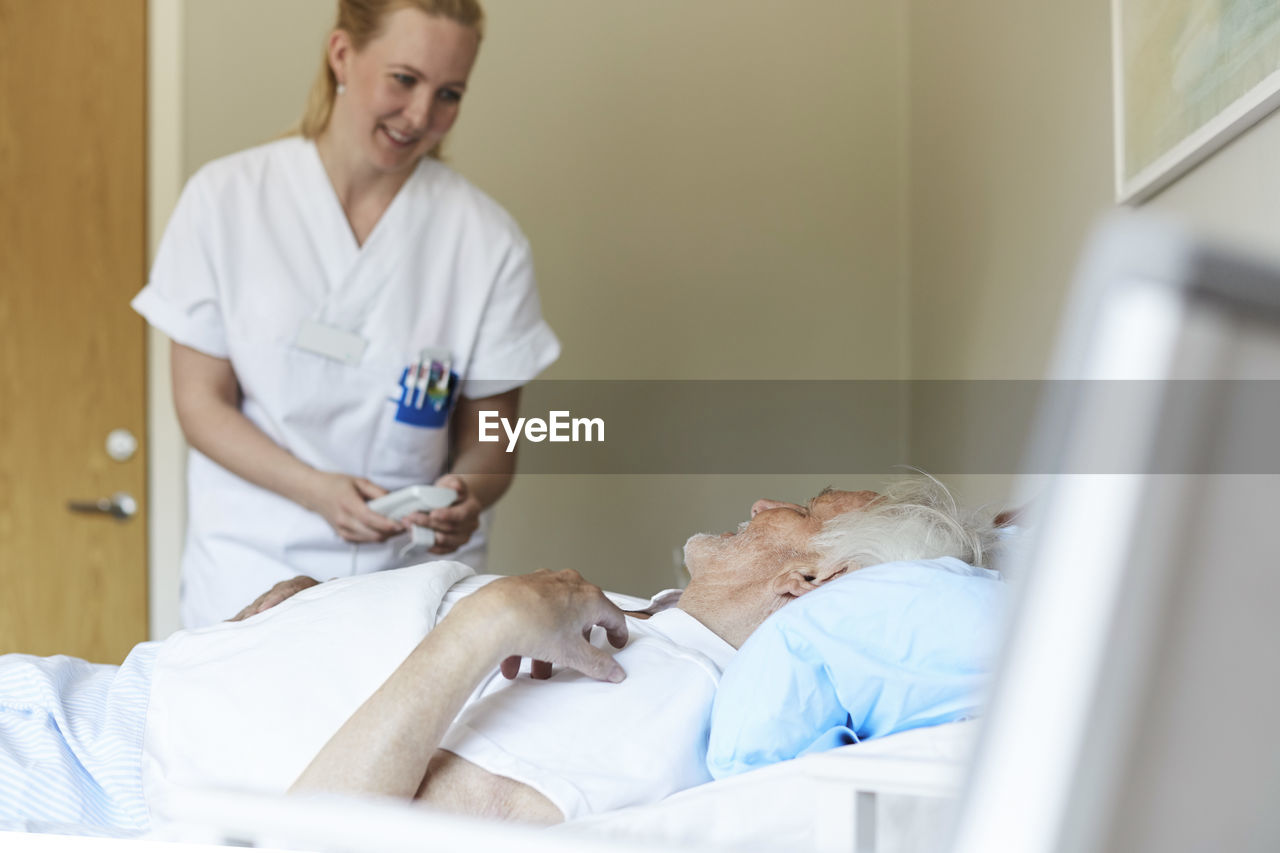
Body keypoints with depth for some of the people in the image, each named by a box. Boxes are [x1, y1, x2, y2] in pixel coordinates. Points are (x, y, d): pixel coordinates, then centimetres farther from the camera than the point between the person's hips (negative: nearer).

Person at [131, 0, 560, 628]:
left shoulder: (488, 241, -2)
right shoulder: (226, 199, -2)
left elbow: (490, 436, 3)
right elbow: (201, 401, 0)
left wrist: (466, 496, -20)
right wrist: (317, 489, -16)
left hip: (416, 574, 1)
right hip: (255, 567, 0)